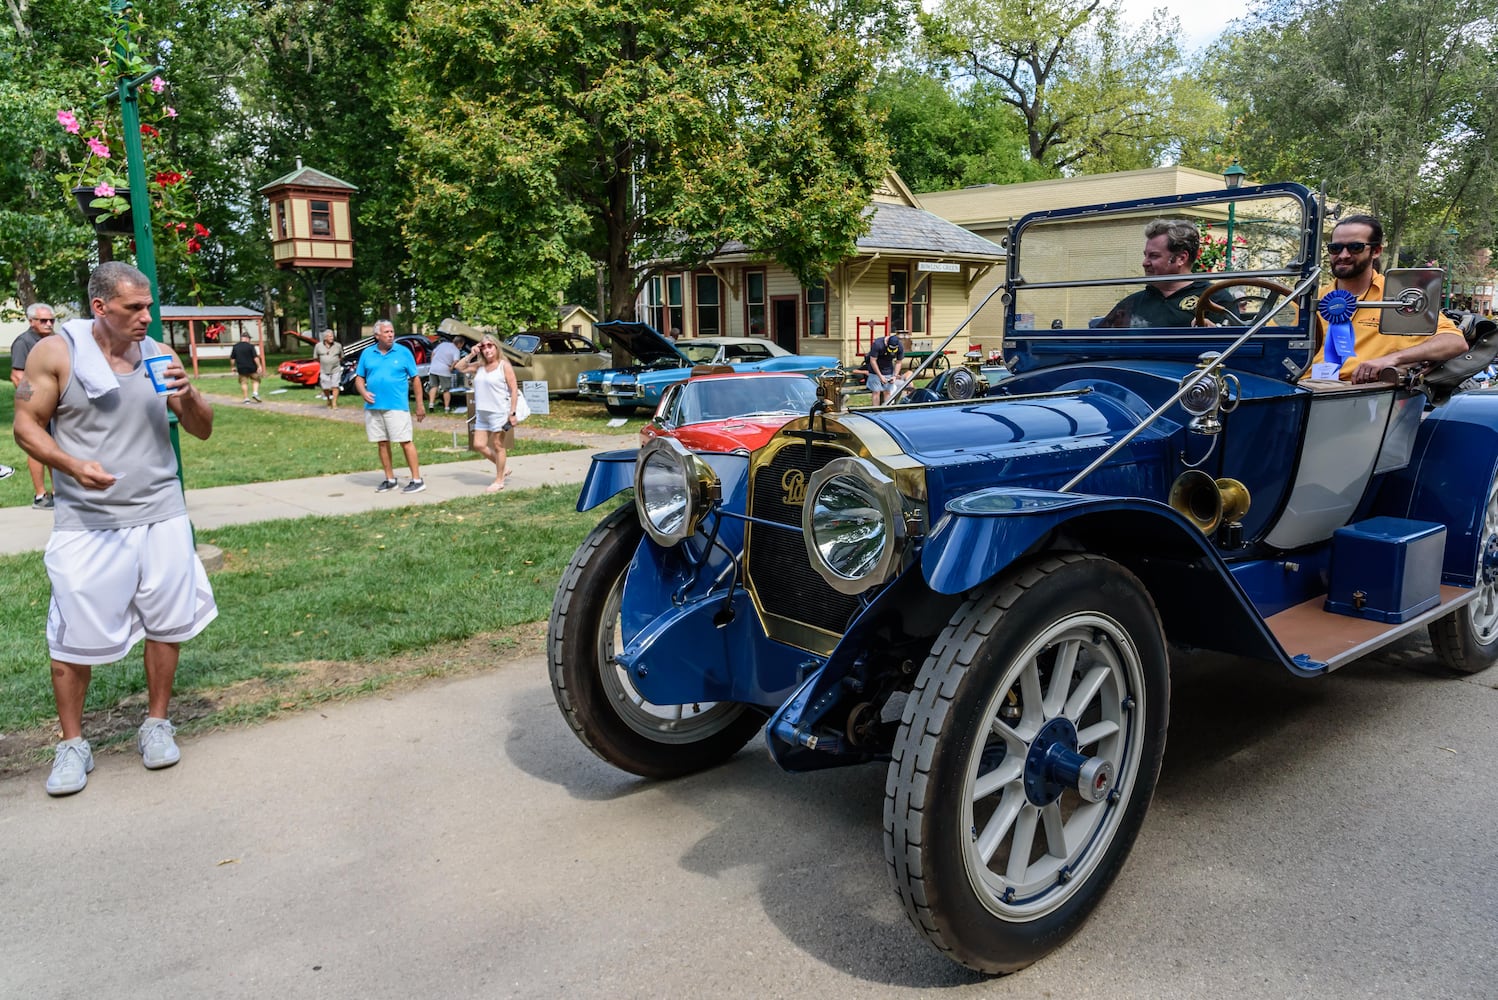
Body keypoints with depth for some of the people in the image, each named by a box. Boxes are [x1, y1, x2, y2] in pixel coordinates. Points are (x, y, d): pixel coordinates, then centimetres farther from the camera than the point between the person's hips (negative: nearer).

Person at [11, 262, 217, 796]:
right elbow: (27, 424, -1)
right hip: (87, 522, -2)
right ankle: (72, 744, 19)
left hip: (161, 515, 3)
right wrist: (73, 465, -19)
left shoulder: (159, 354, 4)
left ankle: (156, 724, 25)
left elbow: (202, 431, 7)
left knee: (167, 622, 7)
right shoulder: (56, 352, -3)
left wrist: (187, 395, -14)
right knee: (74, 636, 3)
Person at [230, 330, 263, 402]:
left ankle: (246, 398, 5)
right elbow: (255, 357, -12)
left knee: (244, 383, 7)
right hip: (251, 368, -3)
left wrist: (233, 367, 18)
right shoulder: (250, 346, -9)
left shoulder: (235, 347, 4)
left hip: (241, 369, 3)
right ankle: (255, 392, -9)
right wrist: (259, 366, -9)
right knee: (255, 380, 12)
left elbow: (232, 358, 8)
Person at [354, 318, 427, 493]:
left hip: (397, 407, -4)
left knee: (405, 442, -5)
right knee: (382, 443, 10)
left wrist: (420, 405, 0)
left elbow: (415, 379, 2)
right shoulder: (367, 353, 8)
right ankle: (390, 479, 21)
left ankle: (417, 480, -2)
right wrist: (363, 392, -9)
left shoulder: (403, 352, 0)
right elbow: (359, 378, 13)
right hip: (373, 407, 4)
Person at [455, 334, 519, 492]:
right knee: (479, 445, 6)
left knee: (498, 446, 2)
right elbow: (460, 368, 15)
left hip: (499, 412, -6)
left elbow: (514, 390, -9)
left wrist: (512, 413, -14)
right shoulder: (479, 366, 10)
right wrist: (471, 355, 3)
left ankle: (499, 481, 13)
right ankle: (501, 469, 25)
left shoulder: (504, 366, -6)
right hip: (482, 413, 6)